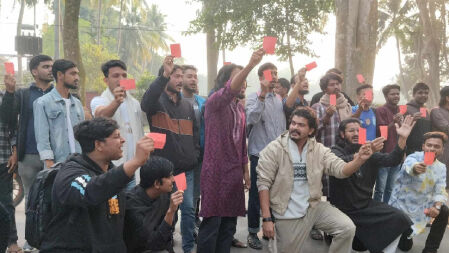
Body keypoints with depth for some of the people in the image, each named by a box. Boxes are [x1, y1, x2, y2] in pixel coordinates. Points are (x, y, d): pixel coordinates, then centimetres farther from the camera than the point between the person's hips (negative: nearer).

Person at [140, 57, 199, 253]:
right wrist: (164, 75, -38)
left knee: (189, 209, 8)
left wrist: (195, 155, 6)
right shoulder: (157, 101, -4)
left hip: (186, 168, 5)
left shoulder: (187, 105, 14)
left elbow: (195, 132, 19)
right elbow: (146, 102, -30)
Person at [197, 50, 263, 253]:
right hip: (215, 172, -7)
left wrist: (245, 171, 19)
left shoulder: (240, 108, 15)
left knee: (229, 224, 11)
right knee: (212, 224, -5)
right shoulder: (215, 102, -8)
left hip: (234, 172, 8)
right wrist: (250, 65, -46)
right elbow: (229, 91, -32)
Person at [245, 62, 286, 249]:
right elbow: (251, 119, -27)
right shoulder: (254, 97, -7)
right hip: (259, 154, -5)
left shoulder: (280, 99, 11)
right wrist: (262, 94, -30)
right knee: (256, 194, 3)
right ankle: (253, 232, 15)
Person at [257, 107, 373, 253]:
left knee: (348, 228, -12)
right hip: (287, 215, -3)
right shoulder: (274, 149, -9)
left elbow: (340, 169, -8)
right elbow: (263, 183, -11)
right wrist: (267, 219, -17)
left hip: (314, 207, 3)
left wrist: (359, 159, -29)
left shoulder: (319, 150, 1)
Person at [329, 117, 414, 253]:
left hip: (366, 205, 4)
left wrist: (402, 138, -21)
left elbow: (392, 160, -6)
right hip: (343, 209, -4)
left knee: (400, 219, -16)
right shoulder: (335, 151, -7)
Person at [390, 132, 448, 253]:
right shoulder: (415, 157, -19)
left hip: (422, 205, 4)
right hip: (402, 205, -4)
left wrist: (437, 206, -30)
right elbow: (409, 166, -44)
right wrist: (415, 168, -69)